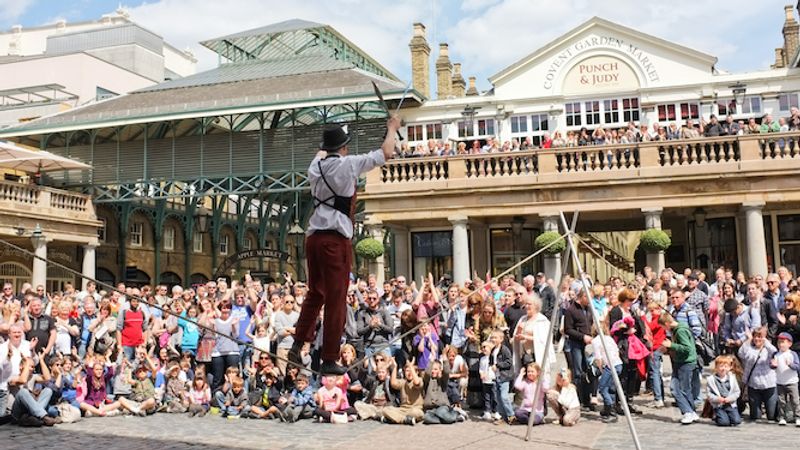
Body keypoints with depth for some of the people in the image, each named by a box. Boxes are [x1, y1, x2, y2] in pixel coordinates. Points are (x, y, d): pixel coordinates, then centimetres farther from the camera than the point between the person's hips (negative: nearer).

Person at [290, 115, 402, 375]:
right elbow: (386, 154, 5)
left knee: (315, 294, 18)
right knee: (336, 300, -1)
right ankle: (329, 360, 3)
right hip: (336, 239, -6)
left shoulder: (316, 166, 11)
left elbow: (322, 153, 37)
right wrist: (392, 129, 22)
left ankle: (298, 345, 11)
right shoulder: (349, 164, -4)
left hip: (314, 236, 7)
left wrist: (327, 145, 57)